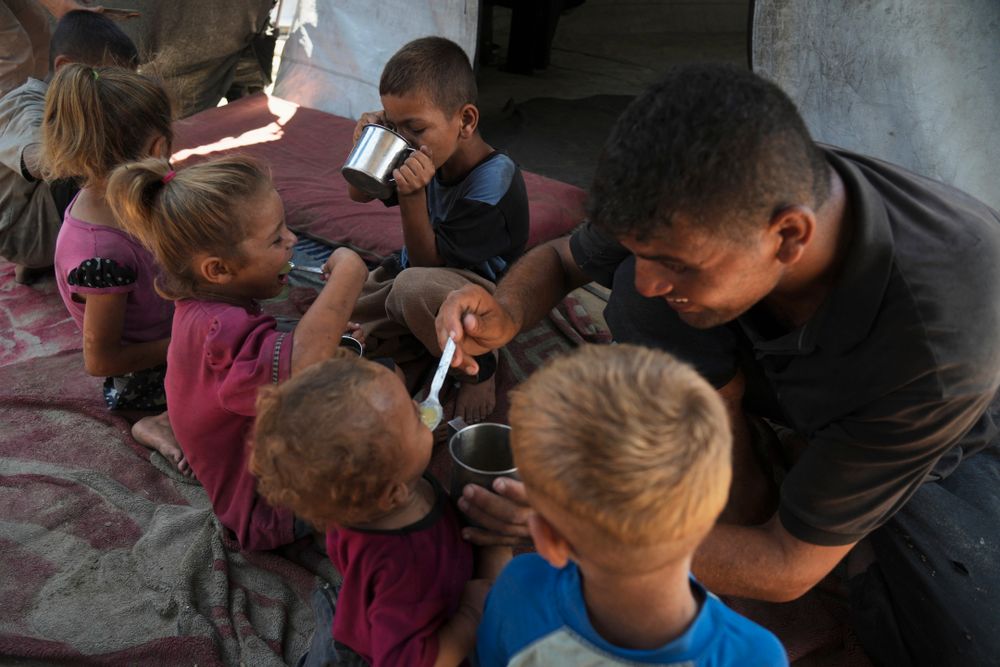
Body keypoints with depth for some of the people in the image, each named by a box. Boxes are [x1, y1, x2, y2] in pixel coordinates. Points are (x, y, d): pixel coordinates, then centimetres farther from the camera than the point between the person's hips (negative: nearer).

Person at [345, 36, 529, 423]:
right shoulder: (428, 151, -11)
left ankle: (477, 366, -15)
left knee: (415, 286, -42)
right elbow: (360, 195, 3)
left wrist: (412, 197, -39)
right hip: (413, 269, 8)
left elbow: (428, 261, -25)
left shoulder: (493, 184, -30)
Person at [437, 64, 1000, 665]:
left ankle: (852, 540, 2)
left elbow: (789, 568, -32)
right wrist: (505, 314, -30)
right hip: (768, 382, 3)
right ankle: (746, 501, -9)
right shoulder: (701, 204, -29)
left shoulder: (942, 332, -41)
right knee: (638, 300, -28)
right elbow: (559, 259, -7)